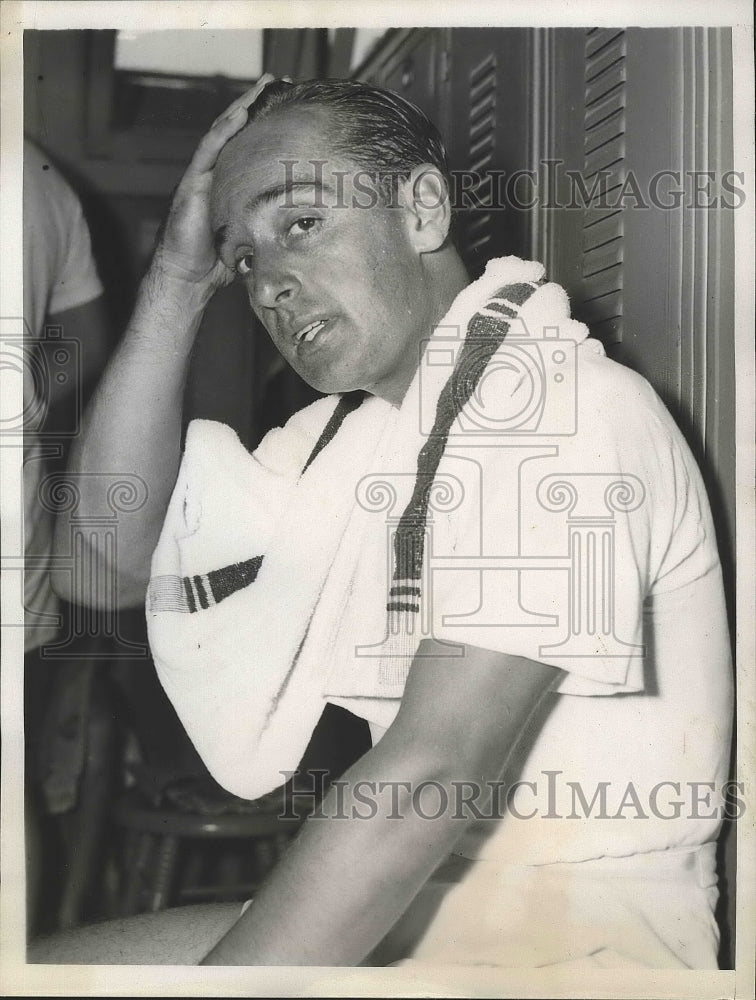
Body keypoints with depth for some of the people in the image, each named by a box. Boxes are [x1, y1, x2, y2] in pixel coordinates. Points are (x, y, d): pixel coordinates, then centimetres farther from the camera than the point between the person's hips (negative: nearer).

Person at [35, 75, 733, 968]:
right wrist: (178, 281, 3)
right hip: (412, 902, 8)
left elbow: (431, 773, -24)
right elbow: (108, 555, 6)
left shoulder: (558, 402, -15)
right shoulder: (352, 431, 13)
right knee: (41, 962, -2)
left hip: (585, 920, -8)